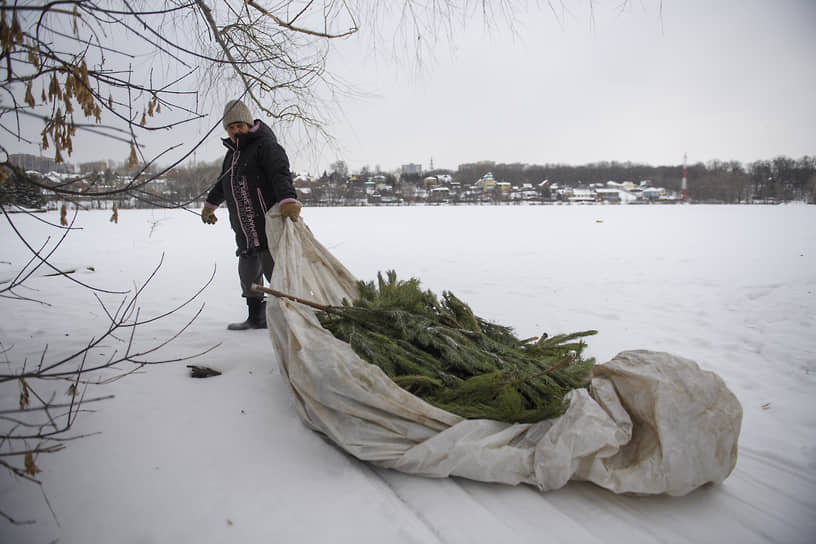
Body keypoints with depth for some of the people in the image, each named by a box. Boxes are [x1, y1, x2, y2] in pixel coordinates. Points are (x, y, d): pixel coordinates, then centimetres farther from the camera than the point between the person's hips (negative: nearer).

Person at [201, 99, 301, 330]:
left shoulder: (265, 146, -7)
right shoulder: (232, 154, 21)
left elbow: (281, 175, -24)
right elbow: (223, 183, 39)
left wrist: (288, 200, -43)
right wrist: (210, 205, 53)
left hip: (269, 225, -9)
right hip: (244, 233, 9)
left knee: (274, 271, -11)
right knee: (248, 274, 15)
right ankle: (255, 317, 29)